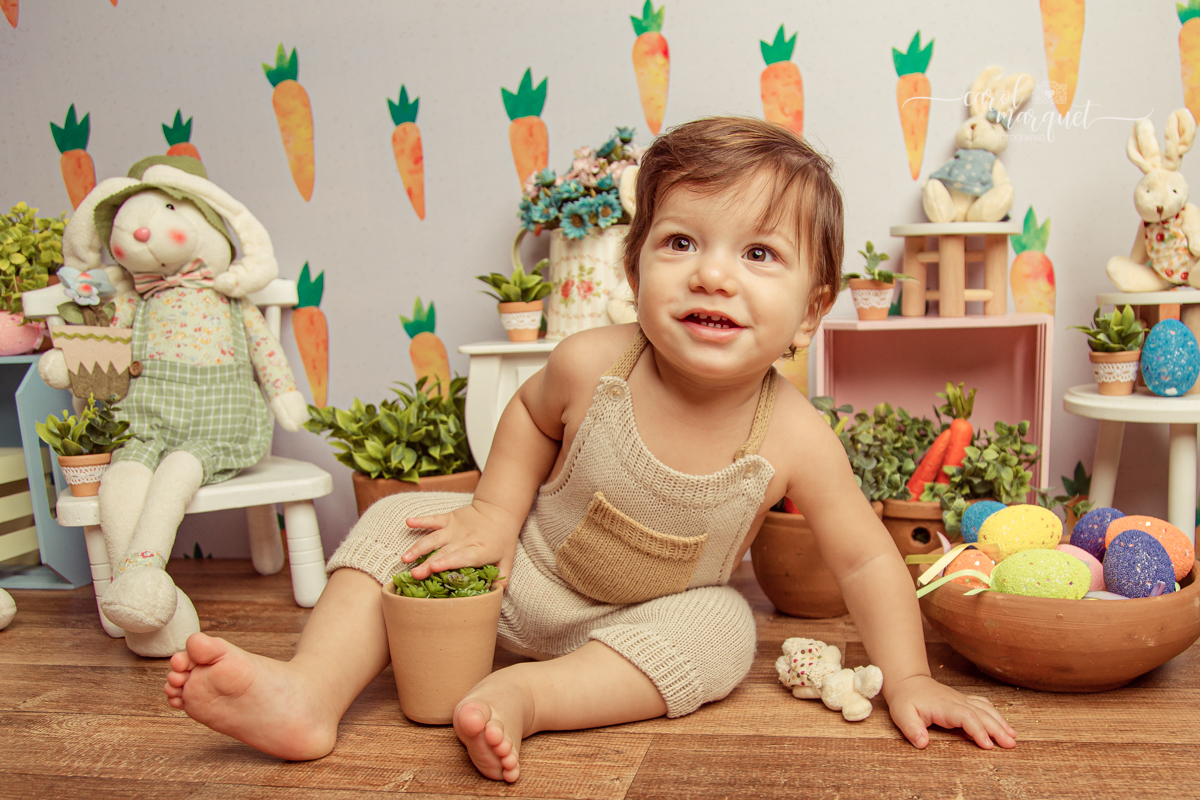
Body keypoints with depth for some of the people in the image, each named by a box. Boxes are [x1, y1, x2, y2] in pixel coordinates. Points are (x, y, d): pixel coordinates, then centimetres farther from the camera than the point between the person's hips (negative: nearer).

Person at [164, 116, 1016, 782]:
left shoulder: (793, 439, -27)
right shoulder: (592, 366, -25)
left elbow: (867, 558, -13)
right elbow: (530, 413, -1)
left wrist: (909, 682, -15)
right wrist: (496, 511, -10)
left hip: (647, 617, 0)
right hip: (528, 569, 1)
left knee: (720, 629, -28)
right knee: (399, 522, -11)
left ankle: (526, 693, -30)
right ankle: (314, 688, -14)